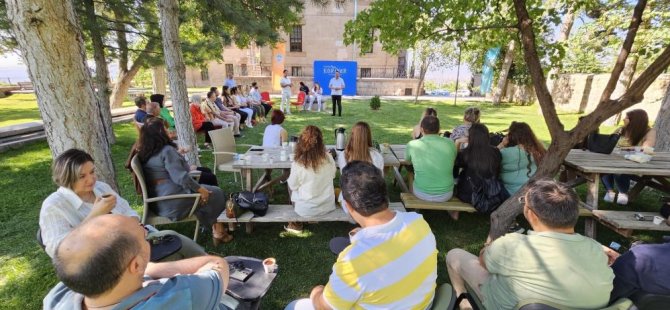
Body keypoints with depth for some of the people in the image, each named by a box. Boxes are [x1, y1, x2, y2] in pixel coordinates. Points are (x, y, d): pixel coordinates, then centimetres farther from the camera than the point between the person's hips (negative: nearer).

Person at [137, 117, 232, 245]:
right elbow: (181, 177, -25)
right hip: (173, 203, -9)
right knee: (216, 194, 5)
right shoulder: (167, 150, -18)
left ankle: (216, 229, 23)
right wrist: (200, 189, -17)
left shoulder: (144, 153, 9)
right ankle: (218, 232, 15)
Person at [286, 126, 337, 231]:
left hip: (306, 210, -3)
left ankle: (296, 224, 34)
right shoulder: (328, 158, -14)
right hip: (328, 206, 3)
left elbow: (293, 186, -7)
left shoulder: (298, 164, -23)